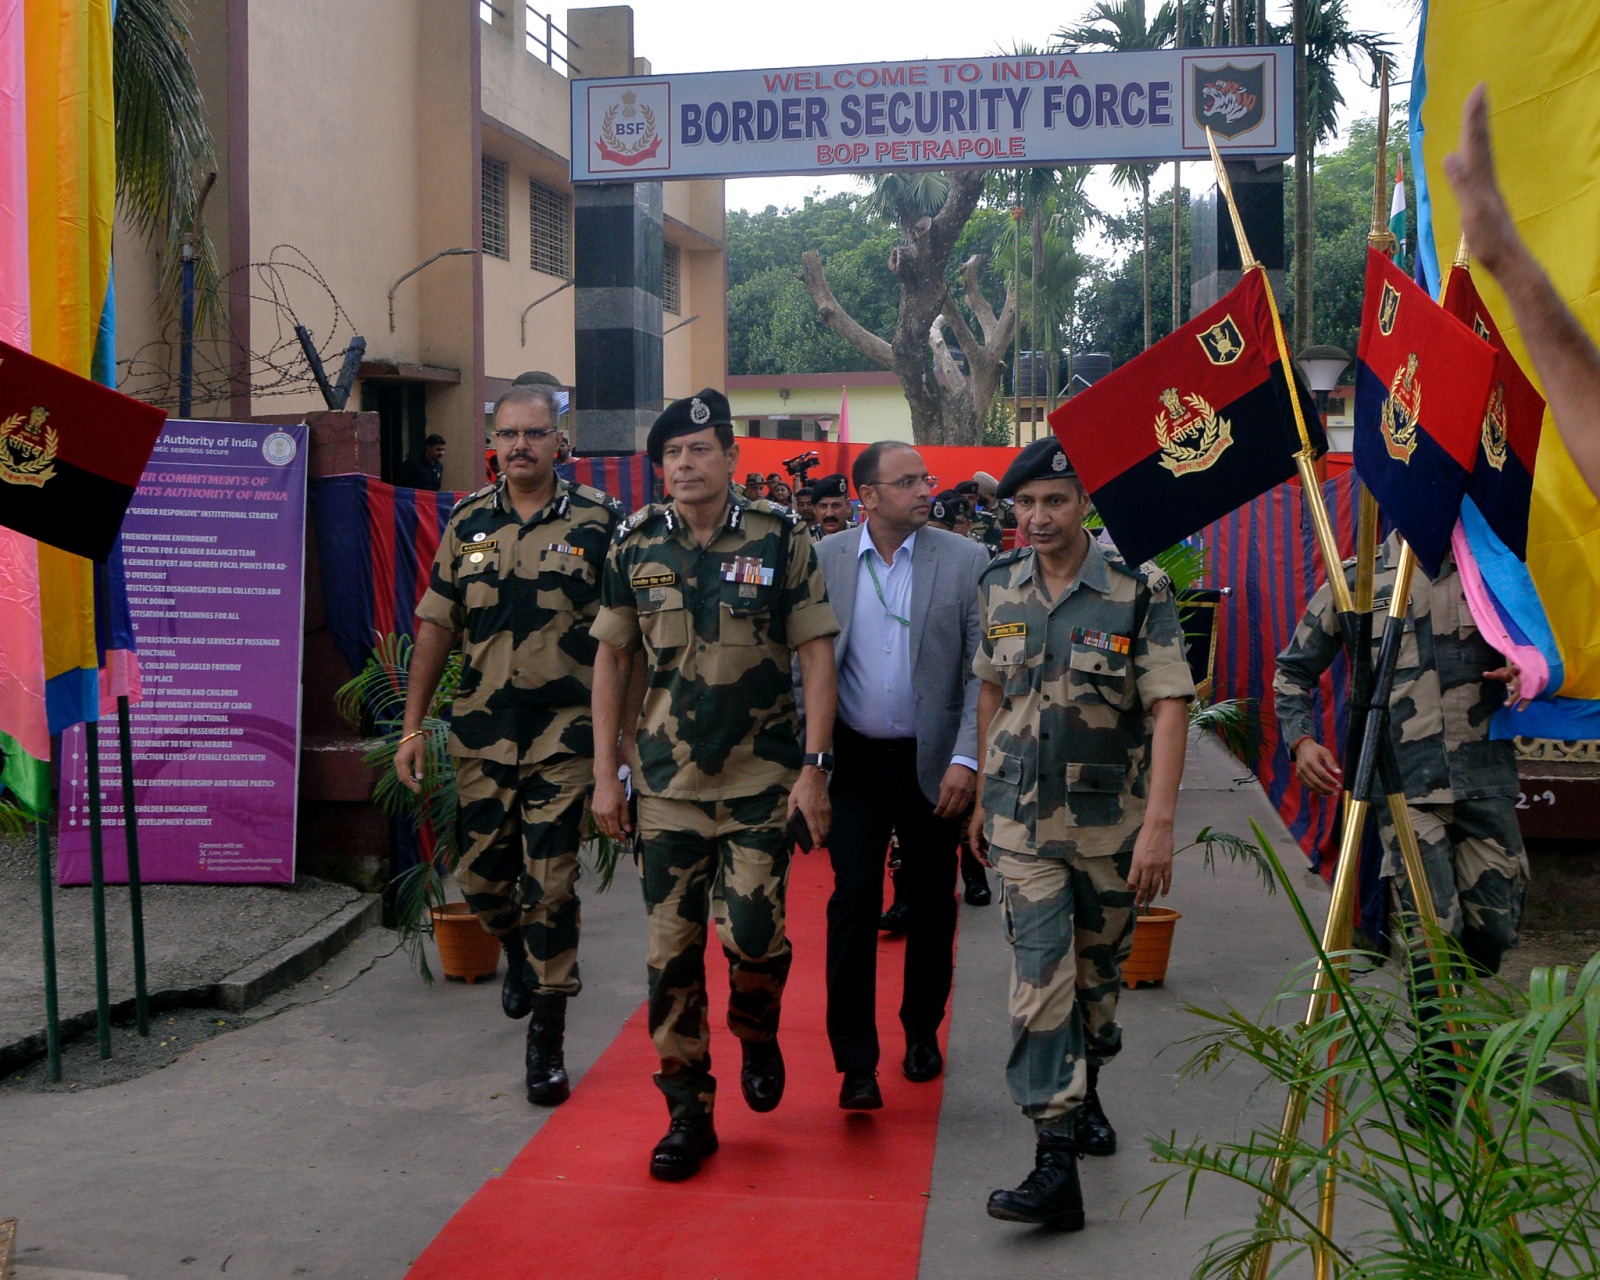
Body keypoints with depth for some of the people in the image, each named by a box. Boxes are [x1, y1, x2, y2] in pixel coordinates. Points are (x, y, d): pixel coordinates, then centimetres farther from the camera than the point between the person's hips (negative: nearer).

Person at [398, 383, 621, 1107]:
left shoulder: (598, 520, -2)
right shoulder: (467, 523, 7)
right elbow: (436, 626, 10)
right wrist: (412, 726, 7)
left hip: (565, 731, -3)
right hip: (481, 730, 3)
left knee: (551, 885, -3)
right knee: (480, 876, 10)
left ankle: (546, 1041, 8)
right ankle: (518, 954, 43)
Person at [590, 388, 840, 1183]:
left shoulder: (779, 538, -3)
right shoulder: (635, 545, 3)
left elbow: (817, 655, -3)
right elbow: (612, 660, 9)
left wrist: (814, 766, -9)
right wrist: (604, 775, 5)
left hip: (761, 780, -2)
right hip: (666, 784, 2)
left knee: (752, 936, -8)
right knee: (672, 948, 3)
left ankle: (758, 1038, 26)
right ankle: (687, 1110, 16)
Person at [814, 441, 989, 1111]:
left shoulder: (966, 561, -3)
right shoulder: (822, 559, 0)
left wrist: (965, 760, -12)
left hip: (932, 764, 0)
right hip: (854, 760, 0)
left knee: (931, 902, 12)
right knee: (854, 898, -5)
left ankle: (922, 1029, 32)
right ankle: (855, 1059, 1)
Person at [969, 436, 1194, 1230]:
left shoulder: (1139, 590, -11)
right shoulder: (1000, 587, 1)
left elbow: (1169, 709, -15)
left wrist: (1159, 826, -22)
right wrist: (983, 797, 14)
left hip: (1113, 822, -1)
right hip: (1024, 821, 1)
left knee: (1100, 970, 15)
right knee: (1040, 980, -7)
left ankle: (1087, 1092, 41)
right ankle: (1056, 1163, -7)